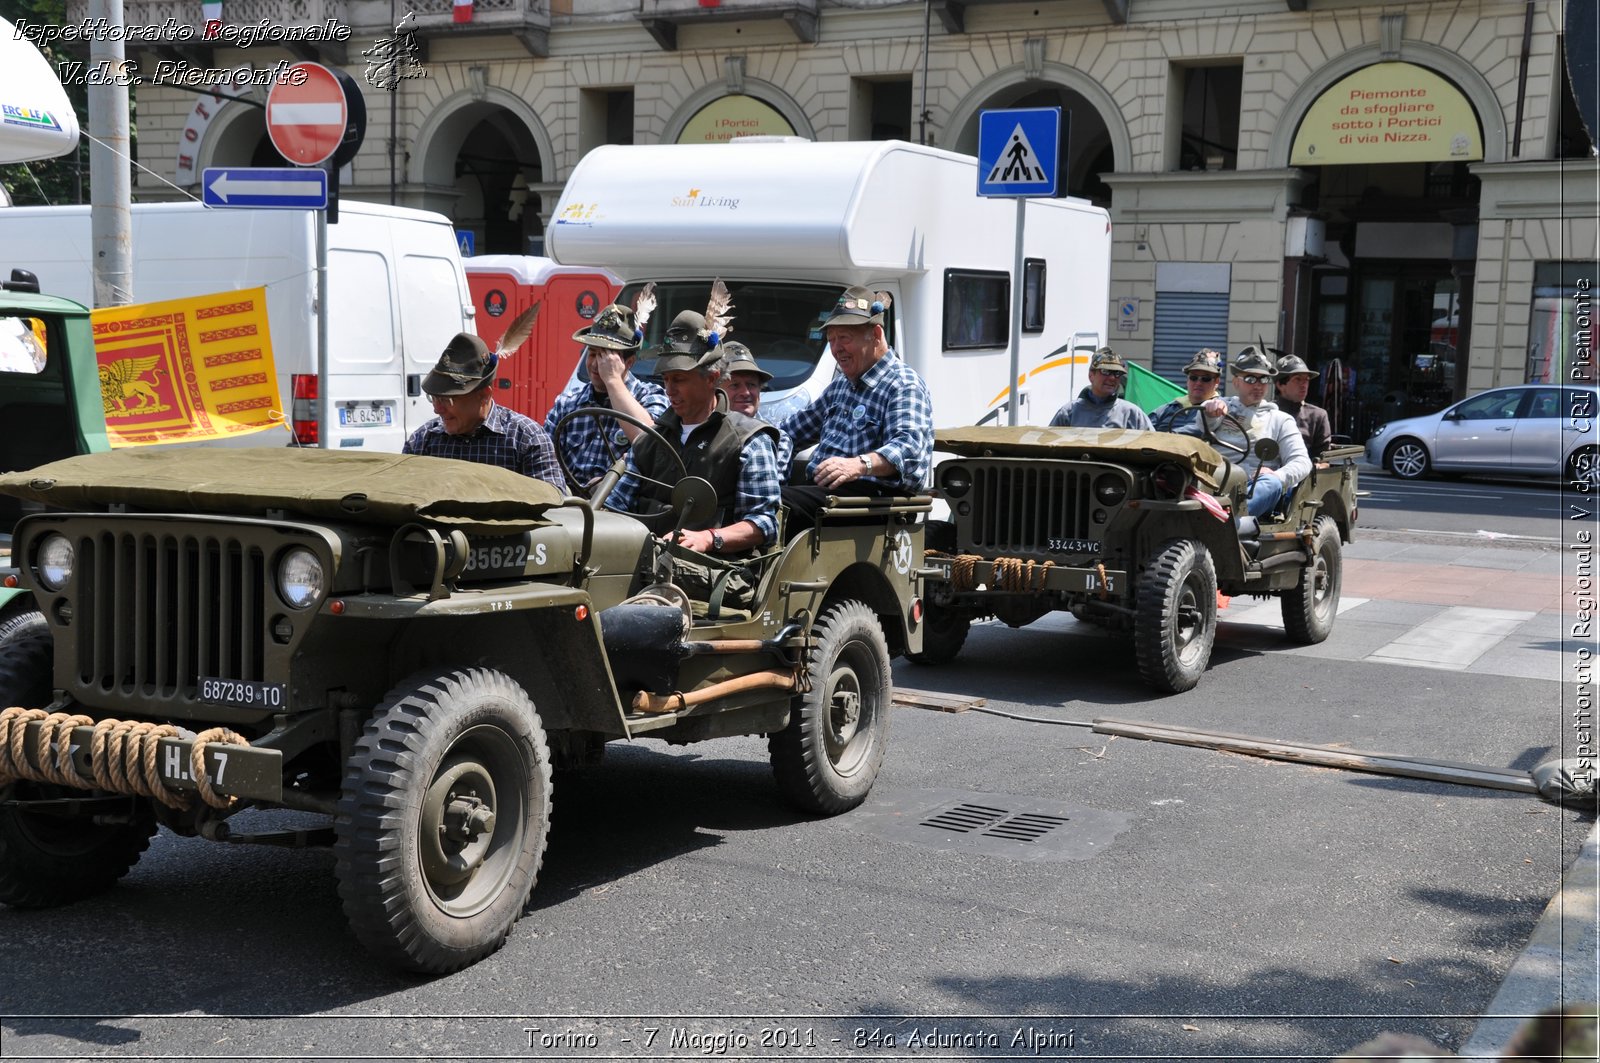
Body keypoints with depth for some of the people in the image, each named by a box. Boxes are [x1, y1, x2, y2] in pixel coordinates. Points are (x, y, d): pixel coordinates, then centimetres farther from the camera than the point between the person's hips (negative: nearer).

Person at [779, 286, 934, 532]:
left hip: (875, 494, -9)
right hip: (822, 489, 9)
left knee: (776, 501, -31)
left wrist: (859, 464, -42)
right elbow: (804, 423, 43)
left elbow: (908, 447, -25)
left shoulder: (904, 386, -7)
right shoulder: (841, 384, 26)